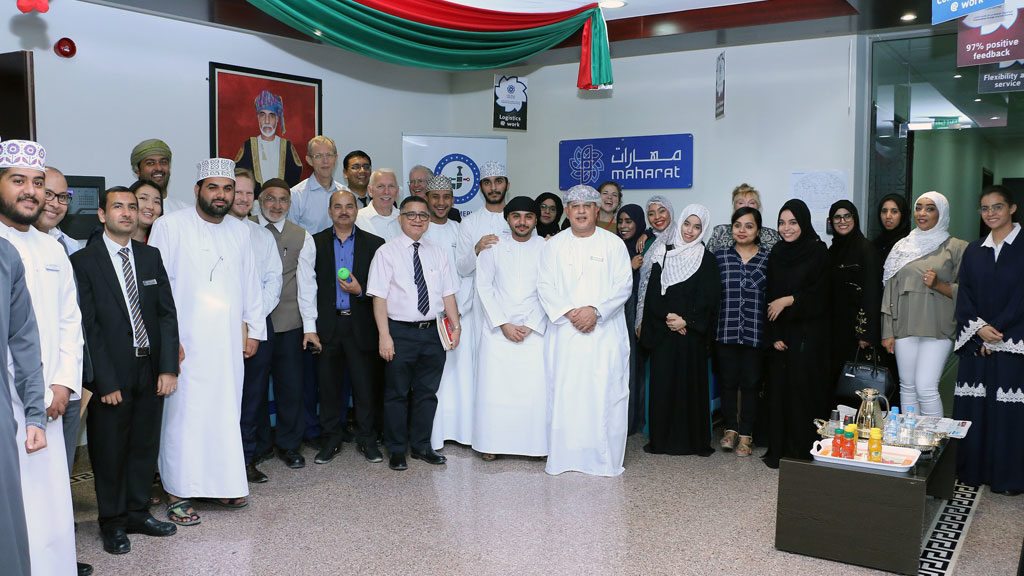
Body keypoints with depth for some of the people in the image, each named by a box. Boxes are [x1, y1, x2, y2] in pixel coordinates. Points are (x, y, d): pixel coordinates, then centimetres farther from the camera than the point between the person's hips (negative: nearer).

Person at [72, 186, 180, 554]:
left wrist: (169, 367, -3)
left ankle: (138, 513, 30)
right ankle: (112, 522, 25)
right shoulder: (83, 261, -6)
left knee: (145, 446, 14)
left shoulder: (151, 256, 7)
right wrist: (105, 382, -13)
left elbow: (167, 313, 5)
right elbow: (88, 326, -10)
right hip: (112, 374, -4)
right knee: (110, 450, 9)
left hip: (151, 370, 4)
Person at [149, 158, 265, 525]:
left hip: (229, 343, 5)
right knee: (183, 415, -3)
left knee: (226, 413, 8)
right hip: (185, 343, -4)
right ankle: (178, 493, 7)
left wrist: (254, 330, 15)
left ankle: (222, 482, 20)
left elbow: (250, 284, 18)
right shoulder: (170, 226, -2)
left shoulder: (239, 232, 13)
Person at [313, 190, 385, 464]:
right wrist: (311, 325, -4)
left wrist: (360, 291, -14)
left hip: (360, 325, 0)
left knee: (365, 385, 3)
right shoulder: (315, 243, 6)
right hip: (328, 325, 1)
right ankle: (331, 439, 20)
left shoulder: (374, 244, 5)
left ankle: (366, 439, 17)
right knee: (329, 384, 8)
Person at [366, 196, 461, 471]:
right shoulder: (387, 252, -5)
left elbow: (448, 293, 10)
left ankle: (421, 446, 28)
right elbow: (379, 297, -10)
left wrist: (455, 325, 1)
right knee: (397, 393, 7)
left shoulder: (437, 253, 9)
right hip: (400, 332, -4)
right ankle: (397, 451, 21)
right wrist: (384, 336, -16)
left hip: (432, 331, 4)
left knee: (427, 392, 13)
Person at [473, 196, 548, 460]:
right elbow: (484, 287, 0)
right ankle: (491, 442, 10)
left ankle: (534, 442, 6)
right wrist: (503, 324, -6)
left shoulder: (546, 248, 2)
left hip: (533, 329, 0)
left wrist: (530, 326, -7)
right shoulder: (493, 245, 2)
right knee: (494, 386, -2)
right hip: (498, 328, 0)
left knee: (535, 387, -6)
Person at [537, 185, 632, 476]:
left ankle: (605, 459, 6)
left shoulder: (614, 244, 6)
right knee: (564, 394, 1)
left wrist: (595, 310, -14)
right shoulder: (553, 246, 9)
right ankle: (563, 455, 9)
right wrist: (569, 312, -12)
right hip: (565, 332, 1)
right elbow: (545, 286, 2)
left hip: (605, 331, -1)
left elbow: (623, 285, -2)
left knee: (605, 394, -2)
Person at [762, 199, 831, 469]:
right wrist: (774, 335, -3)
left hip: (810, 333, -4)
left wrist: (789, 300, -15)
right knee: (779, 388, 4)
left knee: (805, 387, -4)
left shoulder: (818, 251, -4)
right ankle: (778, 449, 13)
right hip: (781, 333, 4)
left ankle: (804, 451, 6)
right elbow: (771, 296, 5)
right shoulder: (776, 253, 8)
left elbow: (820, 294, -8)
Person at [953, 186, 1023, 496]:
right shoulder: (973, 251, 12)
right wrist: (979, 327, -9)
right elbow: (964, 295, 7)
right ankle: (972, 470, 13)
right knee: (973, 406, 3)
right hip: (976, 342, 4)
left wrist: (997, 331, -12)